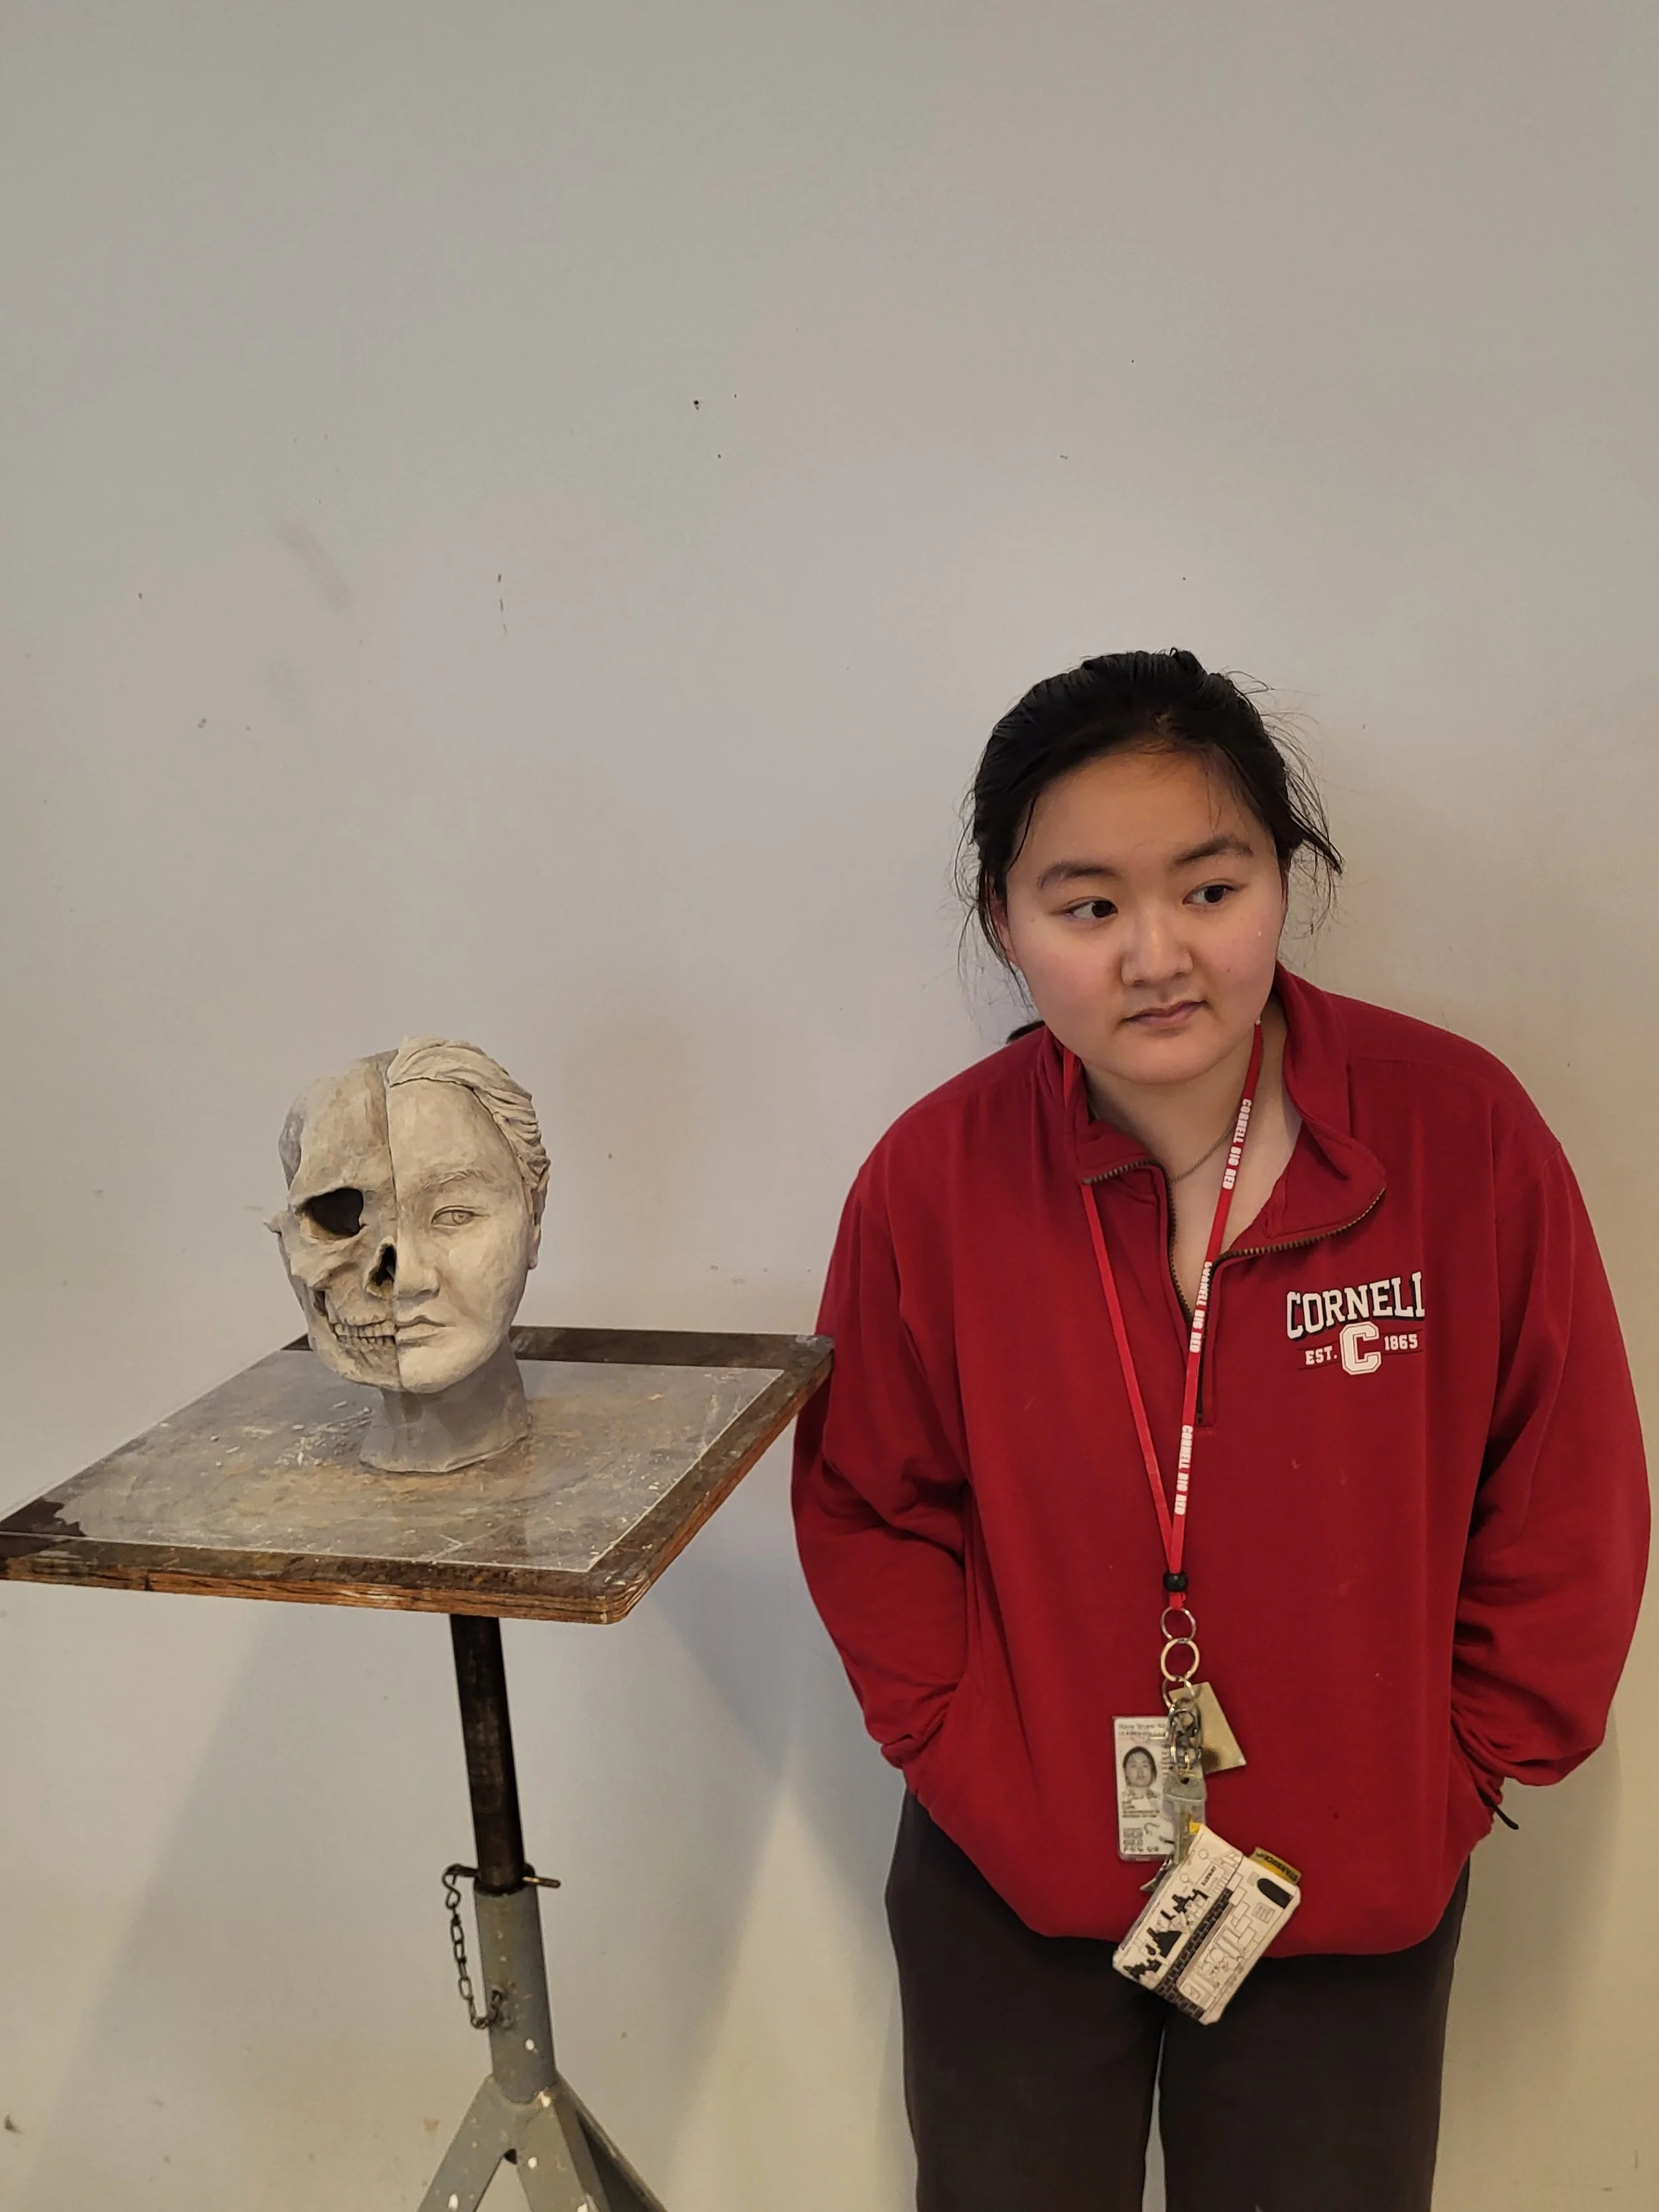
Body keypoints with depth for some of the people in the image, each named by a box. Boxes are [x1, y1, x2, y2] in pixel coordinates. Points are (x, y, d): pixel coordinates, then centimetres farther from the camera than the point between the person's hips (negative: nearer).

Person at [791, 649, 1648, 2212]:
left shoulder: (1460, 1130, -16)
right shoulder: (932, 1178, -14)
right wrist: (972, 1757, -7)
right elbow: (867, 1513, -1)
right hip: (1015, 1889, 1)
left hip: (1356, 1903, 0)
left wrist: (1457, 1776, -4)